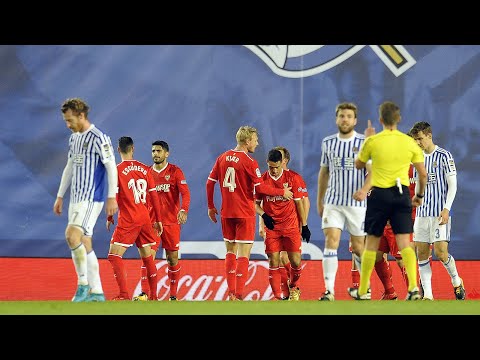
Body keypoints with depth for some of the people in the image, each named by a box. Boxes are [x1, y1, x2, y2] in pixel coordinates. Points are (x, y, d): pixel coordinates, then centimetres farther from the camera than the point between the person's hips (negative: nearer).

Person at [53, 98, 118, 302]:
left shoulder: (98, 138, -10)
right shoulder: (74, 138, 17)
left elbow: (111, 167, -13)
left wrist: (112, 197, -17)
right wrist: (60, 196, 24)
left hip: (91, 198, -9)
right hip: (76, 198, 9)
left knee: (72, 234, -23)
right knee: (84, 243, 7)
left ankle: (83, 283, -15)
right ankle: (96, 292, 10)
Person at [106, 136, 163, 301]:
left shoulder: (118, 170, -7)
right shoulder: (144, 169, 7)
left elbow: (114, 196, -9)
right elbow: (154, 195, 9)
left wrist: (109, 217, 4)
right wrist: (158, 219, 16)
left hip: (128, 221, -6)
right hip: (145, 219, 6)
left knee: (114, 255, -5)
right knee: (147, 256, 16)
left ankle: (124, 295, -18)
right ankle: (153, 295, 18)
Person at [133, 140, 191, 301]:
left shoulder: (175, 171, 0)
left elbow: (185, 193, -9)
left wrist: (184, 210, -26)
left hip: (171, 222, -2)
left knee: (173, 258, 3)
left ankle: (173, 295, 12)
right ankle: (144, 293, -12)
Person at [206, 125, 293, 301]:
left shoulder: (222, 158, 6)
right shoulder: (249, 162, -12)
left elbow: (210, 182, 9)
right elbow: (259, 188, -15)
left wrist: (211, 206, 19)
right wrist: (282, 192, -2)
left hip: (226, 213, 6)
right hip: (245, 214, -6)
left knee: (230, 252, 15)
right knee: (243, 254, -3)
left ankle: (231, 293, 14)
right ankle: (239, 295, -8)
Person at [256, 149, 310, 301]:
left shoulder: (293, 178, -2)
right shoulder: (262, 180, 0)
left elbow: (299, 203, 4)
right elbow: (256, 203, 8)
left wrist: (304, 226, 5)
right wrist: (263, 215, -12)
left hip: (291, 225, 0)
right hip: (271, 226, 0)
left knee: (296, 261, -3)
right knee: (273, 262, -6)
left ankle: (293, 287, 25)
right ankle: (279, 295, -1)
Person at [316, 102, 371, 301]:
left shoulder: (364, 143, -4)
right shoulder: (328, 142, 7)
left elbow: (372, 171, -9)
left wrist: (364, 189, -28)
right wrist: (319, 200, 18)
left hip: (357, 203, -2)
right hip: (333, 202, 2)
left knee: (358, 247, 5)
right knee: (331, 242, -12)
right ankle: (329, 290, -17)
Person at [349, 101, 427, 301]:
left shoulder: (373, 141, -4)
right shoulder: (409, 142, 1)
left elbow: (359, 164, 13)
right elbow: (423, 174, 4)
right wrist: (419, 195, 20)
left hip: (379, 194, -1)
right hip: (402, 194, 1)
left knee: (371, 243, 9)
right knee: (404, 243, -1)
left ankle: (363, 291, 16)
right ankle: (413, 287, -17)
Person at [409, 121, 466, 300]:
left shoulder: (443, 156, -5)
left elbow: (452, 185, -7)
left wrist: (446, 208, -17)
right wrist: (416, 203, 15)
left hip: (440, 213, -6)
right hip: (422, 212, 6)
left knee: (440, 252, -13)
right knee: (422, 254, -1)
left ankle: (456, 281, 13)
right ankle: (427, 294, 1)